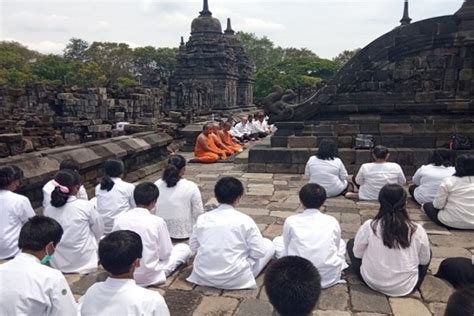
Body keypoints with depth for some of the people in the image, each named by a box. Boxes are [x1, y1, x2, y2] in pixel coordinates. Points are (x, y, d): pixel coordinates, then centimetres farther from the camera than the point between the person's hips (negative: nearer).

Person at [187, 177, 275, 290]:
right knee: (269, 245, 11)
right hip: (234, 279, -4)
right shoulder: (245, 220, -12)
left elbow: (193, 246, 8)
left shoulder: (202, 218, -2)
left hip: (203, 276, 5)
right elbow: (259, 252, -9)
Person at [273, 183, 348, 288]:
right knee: (341, 243, 29)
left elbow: (287, 249, 5)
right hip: (329, 276, 2)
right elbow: (336, 248, 12)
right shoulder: (332, 221, -2)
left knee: (277, 241, 22)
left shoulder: (291, 221, -6)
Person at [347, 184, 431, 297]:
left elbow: (357, 254, -4)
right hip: (406, 287, 1)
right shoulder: (417, 230, -15)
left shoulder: (369, 226, -17)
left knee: (351, 243, 20)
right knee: (428, 253, 26)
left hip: (371, 281, -1)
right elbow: (425, 261, 0)